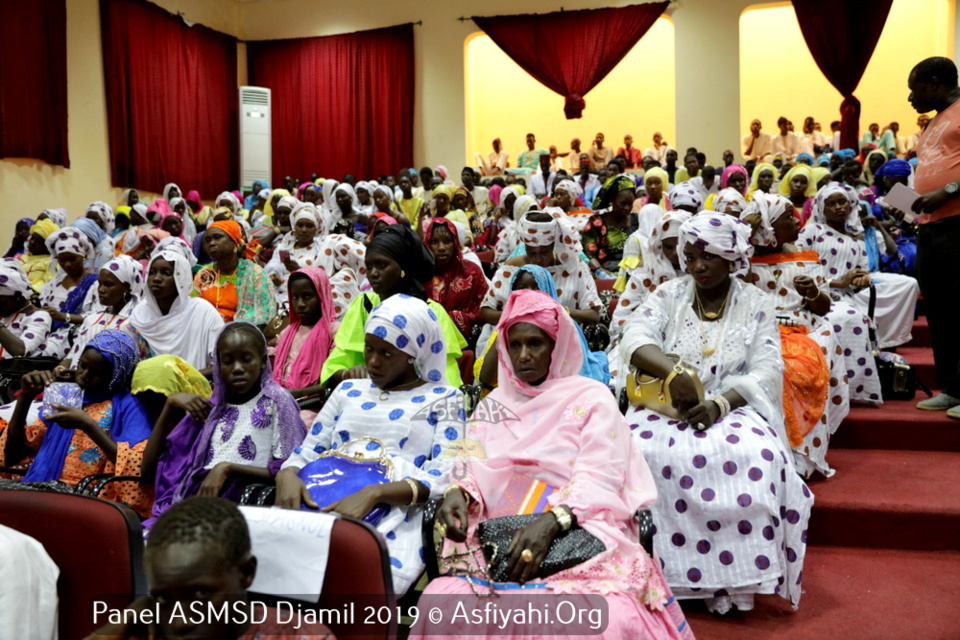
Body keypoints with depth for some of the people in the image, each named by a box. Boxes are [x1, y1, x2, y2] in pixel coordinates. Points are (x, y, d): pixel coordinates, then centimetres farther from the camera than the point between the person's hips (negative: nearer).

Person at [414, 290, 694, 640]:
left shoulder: (591, 398, 7)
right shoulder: (493, 404, 20)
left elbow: (599, 480, -6)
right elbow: (474, 468, 11)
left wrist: (550, 522, -23)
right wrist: (459, 493, -13)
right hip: (502, 540, 3)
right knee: (442, 603, -26)